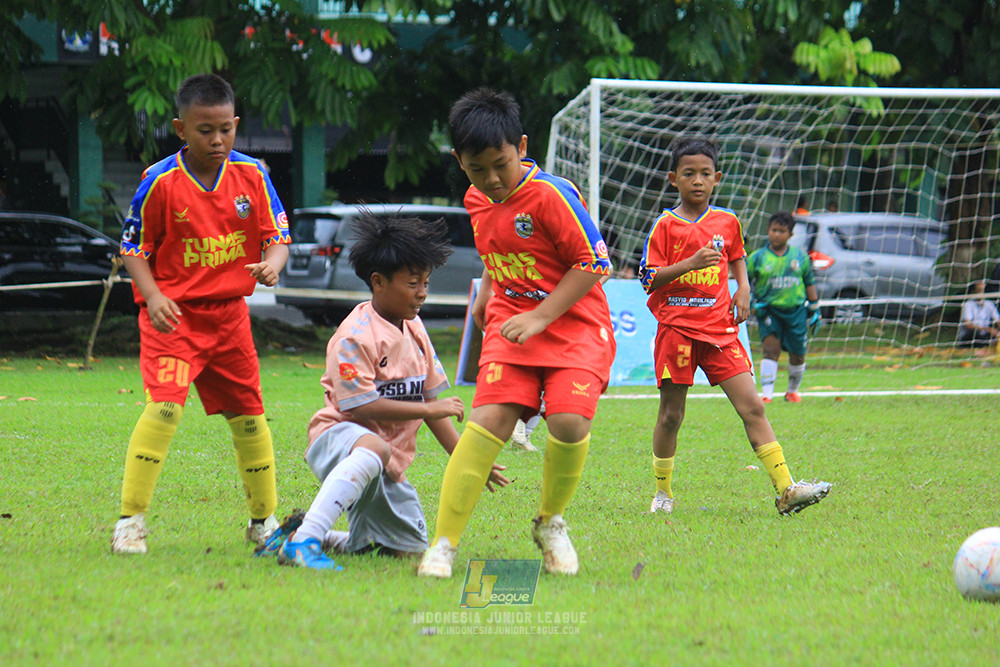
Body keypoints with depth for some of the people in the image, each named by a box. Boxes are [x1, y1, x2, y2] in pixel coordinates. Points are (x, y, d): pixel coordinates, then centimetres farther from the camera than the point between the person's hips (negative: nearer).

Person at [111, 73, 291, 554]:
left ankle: (264, 519, 29)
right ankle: (130, 520, -15)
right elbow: (133, 248, -3)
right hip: (173, 314, -4)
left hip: (229, 314, 4)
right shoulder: (160, 182, -11)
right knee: (164, 405, -21)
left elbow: (277, 237, 2)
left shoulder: (251, 174, -1)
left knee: (248, 414, 12)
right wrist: (153, 297, -18)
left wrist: (272, 264, -21)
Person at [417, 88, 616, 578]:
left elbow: (592, 263, -14)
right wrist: (485, 296, 19)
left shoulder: (550, 195, -16)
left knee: (569, 420, -24)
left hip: (574, 322, -4)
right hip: (511, 323, 4)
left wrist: (541, 317, -17)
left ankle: (551, 523, 5)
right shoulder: (477, 200, 6)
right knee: (489, 418, -17)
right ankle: (443, 544, -16)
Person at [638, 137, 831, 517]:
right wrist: (689, 264, -18)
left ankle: (785, 489, -12)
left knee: (751, 407, -7)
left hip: (720, 328, 3)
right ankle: (662, 493, 21)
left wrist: (743, 288, 10)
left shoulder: (727, 222, 9)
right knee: (671, 414, 3)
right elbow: (648, 280, -5)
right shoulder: (666, 226, -1)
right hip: (677, 326, -2)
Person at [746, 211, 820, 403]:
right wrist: (752, 303, -8)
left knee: (798, 354, 8)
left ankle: (793, 391, 30)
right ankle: (767, 393, -17)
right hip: (769, 310, -2)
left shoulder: (800, 256, 6)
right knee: (771, 349, -17)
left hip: (796, 310, 2)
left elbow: (809, 283, 15)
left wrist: (814, 309, 15)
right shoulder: (757, 258, 0)